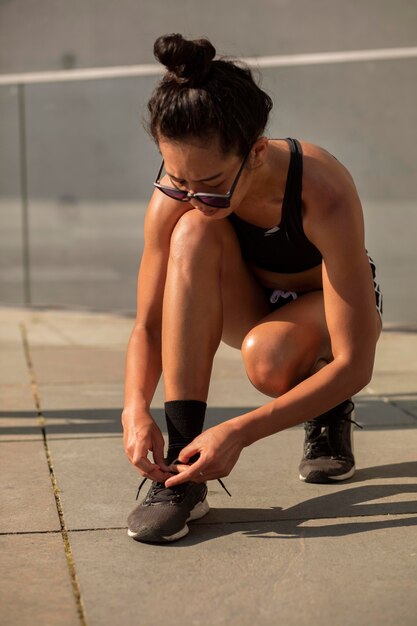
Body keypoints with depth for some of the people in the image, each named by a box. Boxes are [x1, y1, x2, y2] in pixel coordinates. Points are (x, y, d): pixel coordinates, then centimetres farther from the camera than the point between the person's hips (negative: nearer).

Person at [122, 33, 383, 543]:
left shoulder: (324, 195, -36)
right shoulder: (175, 197, -25)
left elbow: (355, 365, -36)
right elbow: (148, 326, -15)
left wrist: (240, 433, -44)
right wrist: (136, 407, -36)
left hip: (323, 306, -4)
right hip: (250, 305, 4)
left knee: (267, 358, -39)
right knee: (193, 234, -30)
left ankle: (330, 414, 1)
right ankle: (182, 473, -30)